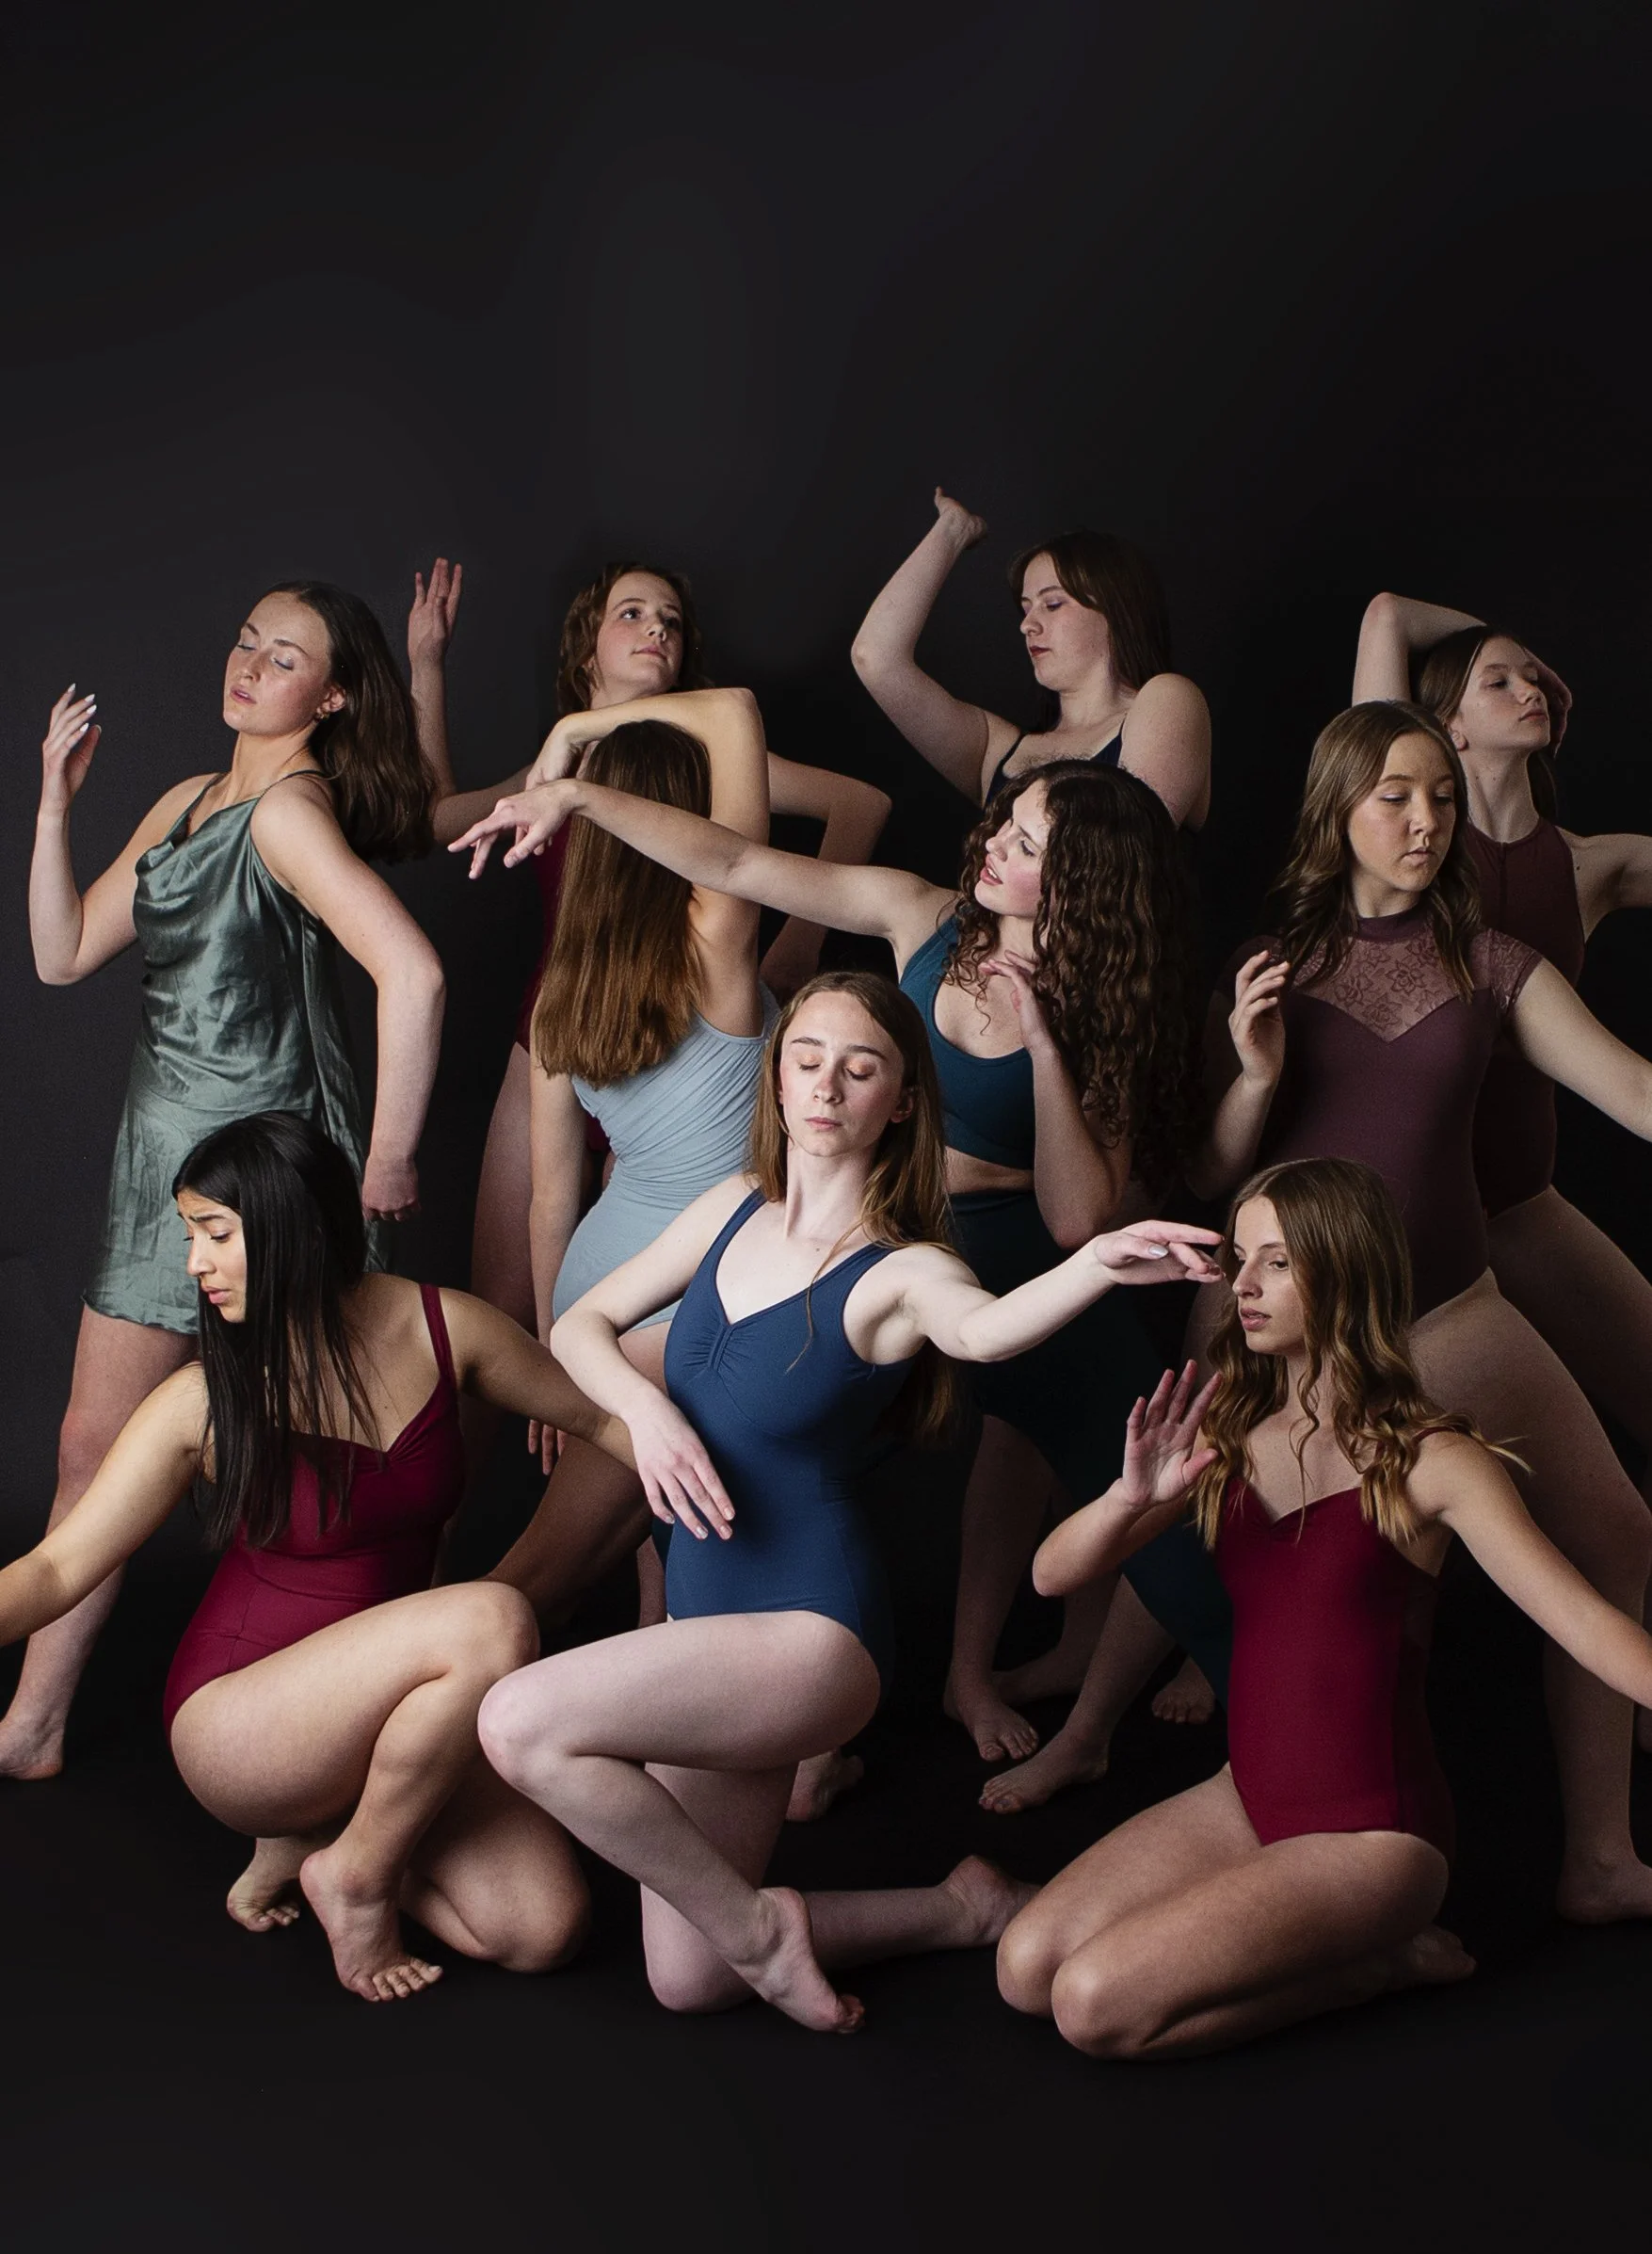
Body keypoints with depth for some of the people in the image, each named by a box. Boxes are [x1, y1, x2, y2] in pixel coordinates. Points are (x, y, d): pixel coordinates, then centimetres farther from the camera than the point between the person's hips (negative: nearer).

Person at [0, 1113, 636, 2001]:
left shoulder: (443, 1329, -6)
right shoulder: (205, 1403, -12)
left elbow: (597, 1413, 6)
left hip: (379, 1711, 4)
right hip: (236, 1725, -4)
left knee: (541, 1930, -14)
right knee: (490, 1620, -32)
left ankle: (316, 1834, 10)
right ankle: (354, 1871, -9)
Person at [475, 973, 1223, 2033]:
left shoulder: (903, 1272, -12)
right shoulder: (736, 1209, 6)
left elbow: (986, 1328, -36)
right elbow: (582, 1325, 13)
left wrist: (1096, 1265, -57)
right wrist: (647, 1411, -9)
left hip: (810, 1633, -7)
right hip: (707, 1622, 7)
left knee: (520, 1721, -27)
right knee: (688, 1982, 11)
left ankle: (753, 1921, -6)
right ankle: (965, 1909, 27)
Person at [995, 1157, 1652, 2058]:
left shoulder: (1428, 1460, -13)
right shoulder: (1228, 1432, 2)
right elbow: (1052, 1572, -2)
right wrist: (1133, 1496, -23)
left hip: (1370, 1830, -6)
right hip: (1245, 1796, 6)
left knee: (1094, 2004, -18)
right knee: (1024, 1969, -5)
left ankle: (1384, 1960, 2)